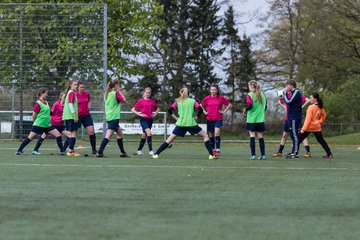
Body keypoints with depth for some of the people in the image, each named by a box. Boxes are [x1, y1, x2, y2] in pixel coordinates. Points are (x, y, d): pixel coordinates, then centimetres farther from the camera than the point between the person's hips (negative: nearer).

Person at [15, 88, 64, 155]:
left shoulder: (46, 103, 11)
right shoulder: (38, 104, -13)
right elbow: (34, 115, -10)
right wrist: (35, 122, 0)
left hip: (47, 125, 8)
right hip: (38, 125, -8)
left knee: (58, 135, -1)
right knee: (30, 138, -5)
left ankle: (62, 151, 3)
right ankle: (19, 150, 5)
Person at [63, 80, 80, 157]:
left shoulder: (69, 93, 18)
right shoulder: (72, 93, -10)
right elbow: (70, 105, -18)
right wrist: (74, 116, -20)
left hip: (68, 116, 10)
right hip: (71, 116, -10)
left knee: (71, 133, 11)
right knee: (73, 133, -9)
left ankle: (71, 150, 13)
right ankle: (71, 150, -12)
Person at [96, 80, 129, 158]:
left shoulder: (107, 94, 11)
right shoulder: (115, 93, -11)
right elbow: (124, 100, -3)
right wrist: (119, 91, 4)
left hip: (108, 117, 9)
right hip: (114, 117, -9)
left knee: (119, 133, 21)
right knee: (108, 135, -14)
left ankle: (122, 152, 25)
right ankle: (99, 152, -23)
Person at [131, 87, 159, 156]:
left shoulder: (152, 101, 9)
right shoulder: (141, 101, -2)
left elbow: (157, 109, 25)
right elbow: (133, 110, 0)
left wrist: (155, 114, 7)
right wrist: (139, 114, -12)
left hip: (150, 119, 5)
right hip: (143, 119, -5)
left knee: (144, 135, 11)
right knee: (149, 132, -22)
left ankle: (139, 150, 25)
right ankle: (150, 150, -21)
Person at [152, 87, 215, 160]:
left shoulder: (178, 101, 10)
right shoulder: (193, 101, 7)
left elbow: (170, 110, 2)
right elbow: (200, 109, -5)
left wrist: (176, 118, 9)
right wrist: (195, 117, 7)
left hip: (180, 124, 1)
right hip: (191, 123, -1)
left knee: (169, 140, 7)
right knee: (205, 136, 11)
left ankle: (156, 154, 1)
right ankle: (211, 155, -1)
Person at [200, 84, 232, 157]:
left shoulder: (221, 98, -2)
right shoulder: (207, 98, 3)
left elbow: (229, 105, 8)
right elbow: (201, 106, 19)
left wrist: (224, 111, -2)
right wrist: (205, 112, 7)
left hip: (218, 119, -3)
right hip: (209, 120, 3)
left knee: (217, 133, -21)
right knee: (211, 136, 9)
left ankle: (218, 150, -21)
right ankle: (213, 150, 23)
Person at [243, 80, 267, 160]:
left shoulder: (250, 95, -9)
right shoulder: (262, 94, 8)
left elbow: (250, 106, -19)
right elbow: (265, 106, 11)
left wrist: (245, 110, -1)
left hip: (251, 119, -5)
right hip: (261, 119, 5)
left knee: (252, 136, -2)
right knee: (260, 137, 8)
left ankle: (253, 155, -5)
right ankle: (263, 155, 6)